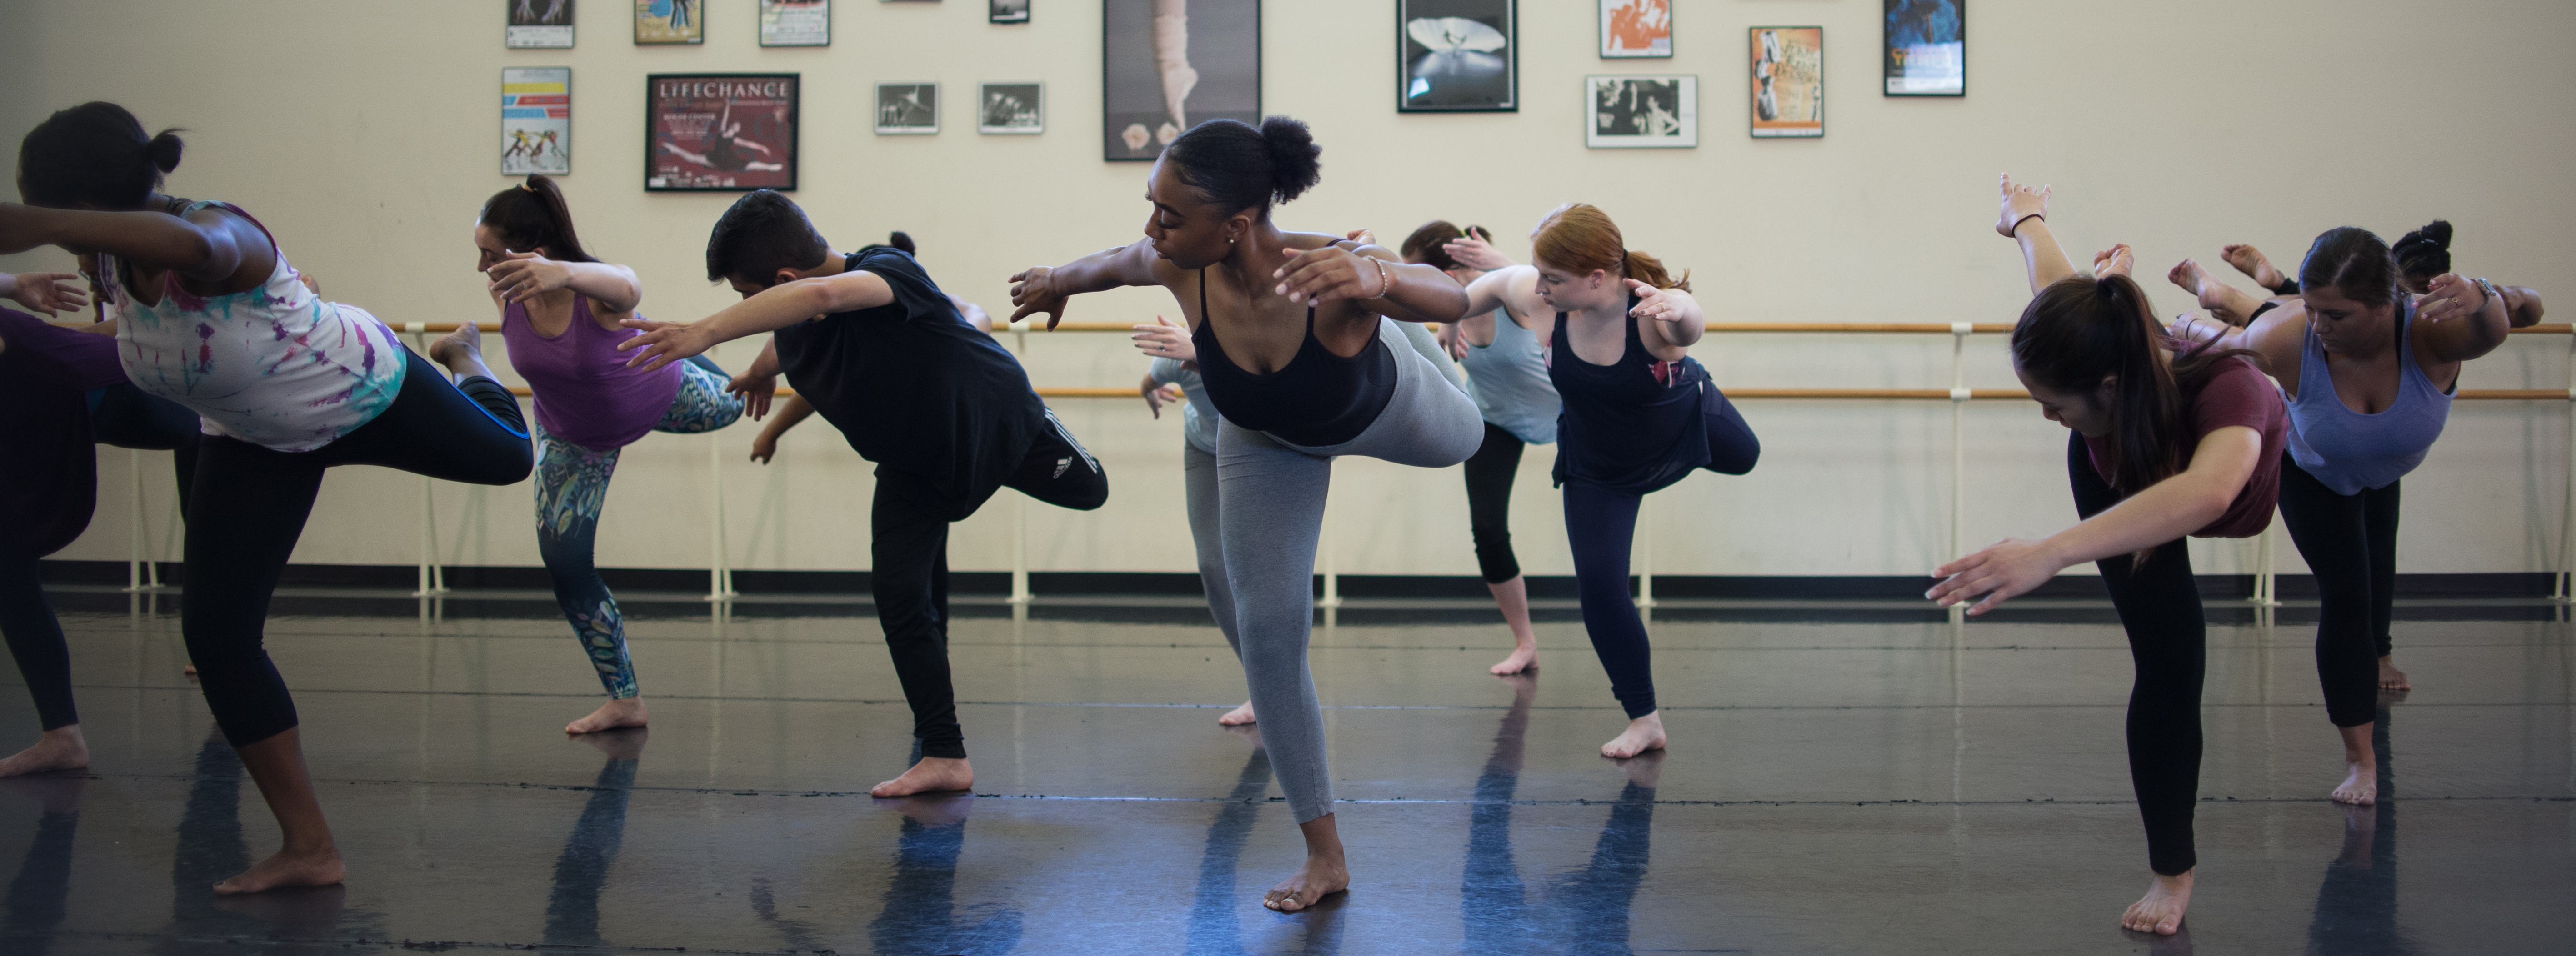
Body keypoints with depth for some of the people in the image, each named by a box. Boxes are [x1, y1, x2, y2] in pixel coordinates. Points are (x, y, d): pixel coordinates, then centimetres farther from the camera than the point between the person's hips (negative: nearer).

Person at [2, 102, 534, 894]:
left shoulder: (219, 235, -42)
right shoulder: (108, 254, -19)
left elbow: (191, 245, -70)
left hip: (366, 393, -5)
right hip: (256, 443, 5)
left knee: (506, 456, 21)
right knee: (214, 630, -6)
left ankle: (463, 356, 59)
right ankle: (309, 848, 4)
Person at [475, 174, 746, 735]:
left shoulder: (599, 290, -43)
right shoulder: (504, 290, -29)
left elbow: (625, 285, -71)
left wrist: (565, 273, -91)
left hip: (658, 398, -3)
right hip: (575, 437, 3)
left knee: (729, 402, 27)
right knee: (566, 566, -1)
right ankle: (625, 701, 15)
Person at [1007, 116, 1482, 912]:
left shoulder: (1333, 272, -48)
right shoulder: (1179, 269, -36)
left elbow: (1452, 300, -61)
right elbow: (1118, 262, -12)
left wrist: (1375, 279, -84)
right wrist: (1059, 281, 11)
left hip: (1380, 406, -2)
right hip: (1268, 441, 2)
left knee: (1457, 438, 33)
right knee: (1269, 632, -4)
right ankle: (1325, 854, 12)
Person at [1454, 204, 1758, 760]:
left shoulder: (1651, 311, -43)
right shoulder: (1542, 300, -30)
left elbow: (1690, 325, -68)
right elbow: (1498, 283, -7)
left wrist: (1678, 310, -89)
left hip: (1686, 431, -1)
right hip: (1597, 471, 2)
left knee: (1742, 456, 32)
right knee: (1600, 584, -9)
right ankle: (1644, 721, 6)